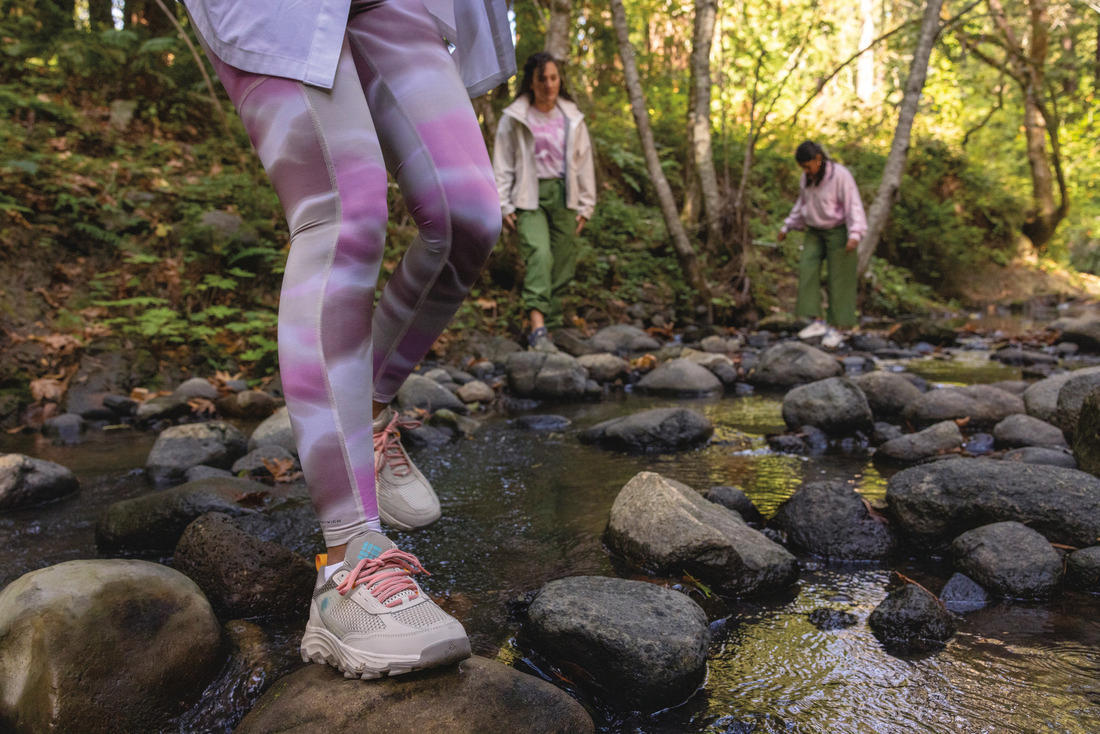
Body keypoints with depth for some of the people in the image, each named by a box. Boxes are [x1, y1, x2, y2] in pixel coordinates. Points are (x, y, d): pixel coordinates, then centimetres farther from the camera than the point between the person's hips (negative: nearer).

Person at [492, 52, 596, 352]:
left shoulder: (572, 118, 10)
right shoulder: (514, 118, 2)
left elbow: (584, 162, 13)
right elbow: (502, 164, 3)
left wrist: (585, 204, 9)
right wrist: (503, 205, -3)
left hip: (563, 195, 4)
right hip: (529, 196, -4)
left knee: (563, 262, 2)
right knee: (539, 255, -22)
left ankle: (551, 320, 15)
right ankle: (538, 327, -30)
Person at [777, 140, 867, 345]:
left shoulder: (841, 176, -20)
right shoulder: (807, 178, 2)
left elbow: (854, 207, -23)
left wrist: (855, 235, -35)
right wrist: (787, 227, 13)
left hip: (839, 231, -6)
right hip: (816, 232, 6)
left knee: (838, 280, -2)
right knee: (807, 270, -10)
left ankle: (835, 329, 6)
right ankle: (817, 322, -7)